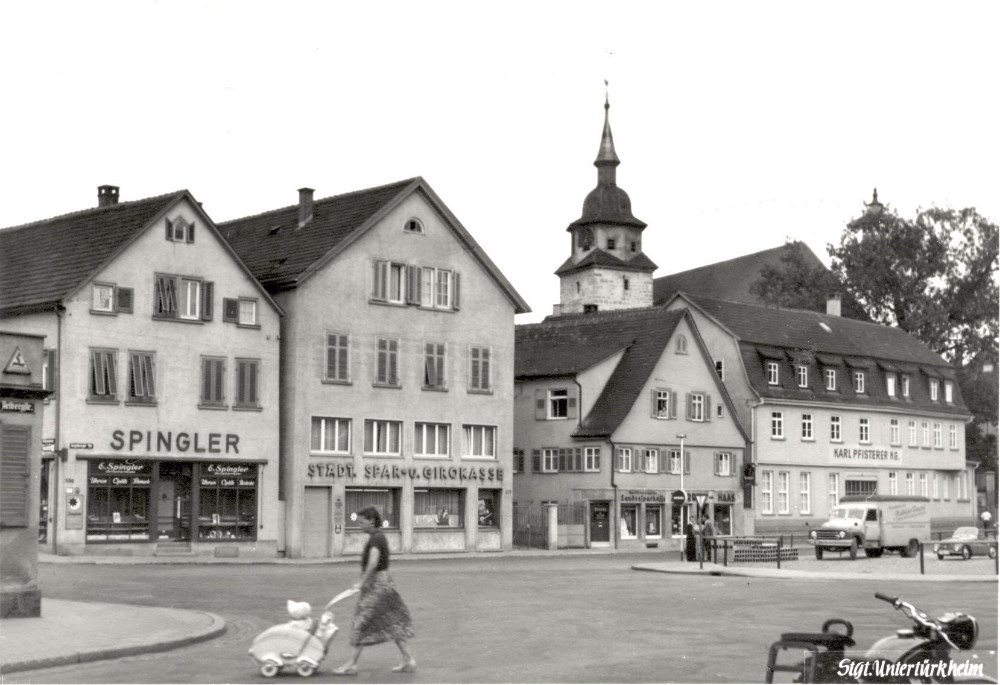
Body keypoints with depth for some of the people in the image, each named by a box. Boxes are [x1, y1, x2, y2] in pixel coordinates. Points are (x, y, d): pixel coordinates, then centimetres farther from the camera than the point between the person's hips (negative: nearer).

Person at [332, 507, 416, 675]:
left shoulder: (376, 538, -16)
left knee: (363, 623, -4)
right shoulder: (379, 536, 14)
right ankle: (408, 661, 11)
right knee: (392, 623, 10)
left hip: (377, 584, -10)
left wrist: (362, 583, -19)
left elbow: (373, 563, -27)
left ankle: (352, 664, 0)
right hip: (382, 582, 10)